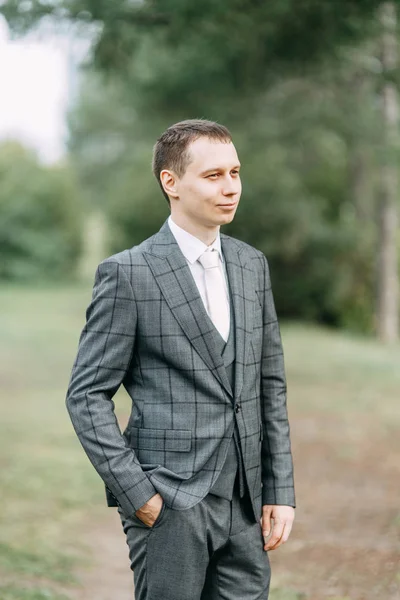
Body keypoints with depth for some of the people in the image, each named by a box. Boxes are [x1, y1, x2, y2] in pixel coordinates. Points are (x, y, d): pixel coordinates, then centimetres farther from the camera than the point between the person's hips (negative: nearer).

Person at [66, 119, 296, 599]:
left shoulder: (252, 265, 11)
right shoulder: (128, 274, -7)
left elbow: (270, 386, 14)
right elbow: (87, 395, -7)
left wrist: (280, 491, 8)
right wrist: (137, 494, -13)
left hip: (245, 505, 5)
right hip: (168, 505, -5)